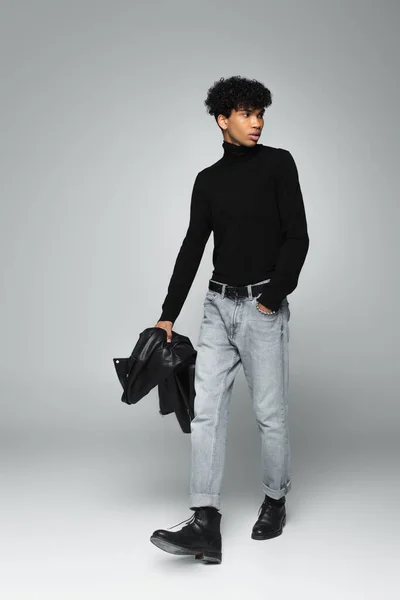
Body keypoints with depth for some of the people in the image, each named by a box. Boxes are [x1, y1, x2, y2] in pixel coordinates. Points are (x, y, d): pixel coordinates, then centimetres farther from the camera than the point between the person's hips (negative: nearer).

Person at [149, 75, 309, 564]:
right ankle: (205, 525, -2)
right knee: (206, 410, -3)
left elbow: (297, 237, -8)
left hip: (264, 308, -4)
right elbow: (192, 248, 9)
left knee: (269, 413, 4)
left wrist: (272, 298, -12)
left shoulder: (278, 164, -1)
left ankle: (275, 501, 26)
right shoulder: (208, 180, 10)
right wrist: (168, 314, 5)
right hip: (218, 306, 4)